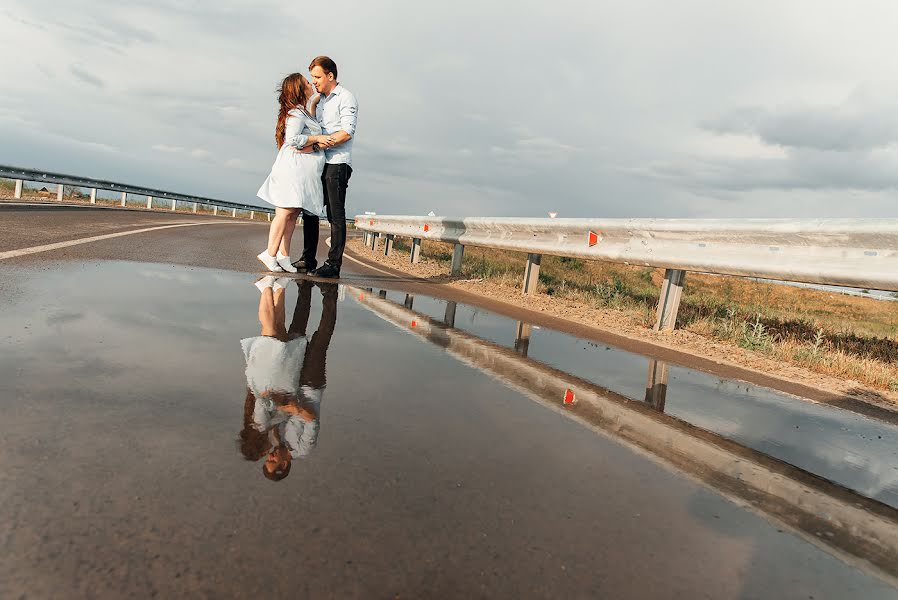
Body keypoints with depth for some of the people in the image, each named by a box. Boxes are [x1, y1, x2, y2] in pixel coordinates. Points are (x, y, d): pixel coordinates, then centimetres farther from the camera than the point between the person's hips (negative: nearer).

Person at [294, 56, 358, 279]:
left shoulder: (346, 98, -3)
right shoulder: (319, 100, 21)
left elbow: (347, 133, -15)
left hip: (338, 163, -8)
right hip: (319, 163, 8)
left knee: (336, 215, -8)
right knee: (310, 210, 7)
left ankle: (333, 264, -7)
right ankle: (308, 260, 15)